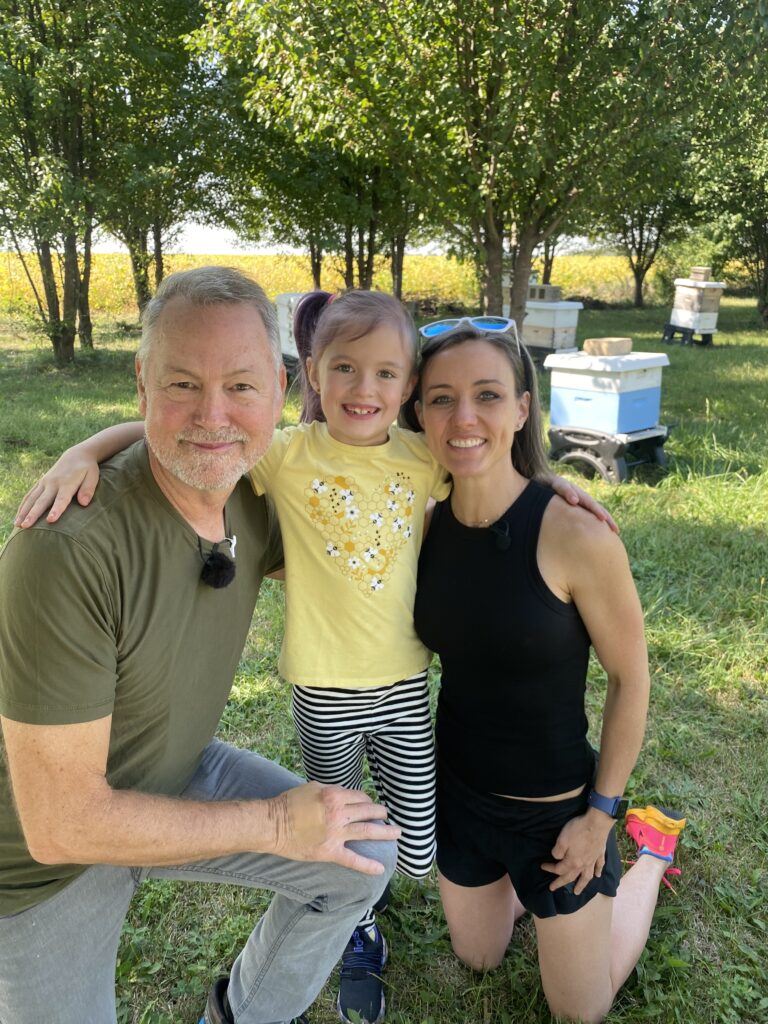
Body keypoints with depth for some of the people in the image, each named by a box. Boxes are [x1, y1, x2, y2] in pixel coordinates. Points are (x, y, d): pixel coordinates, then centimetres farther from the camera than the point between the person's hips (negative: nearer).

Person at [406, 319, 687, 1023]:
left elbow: (630, 678, -14)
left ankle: (652, 843, 38)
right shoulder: (427, 524, -12)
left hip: (555, 805, -4)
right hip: (457, 790, 4)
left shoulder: (574, 536, -27)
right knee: (478, 958, 27)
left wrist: (601, 813, -10)